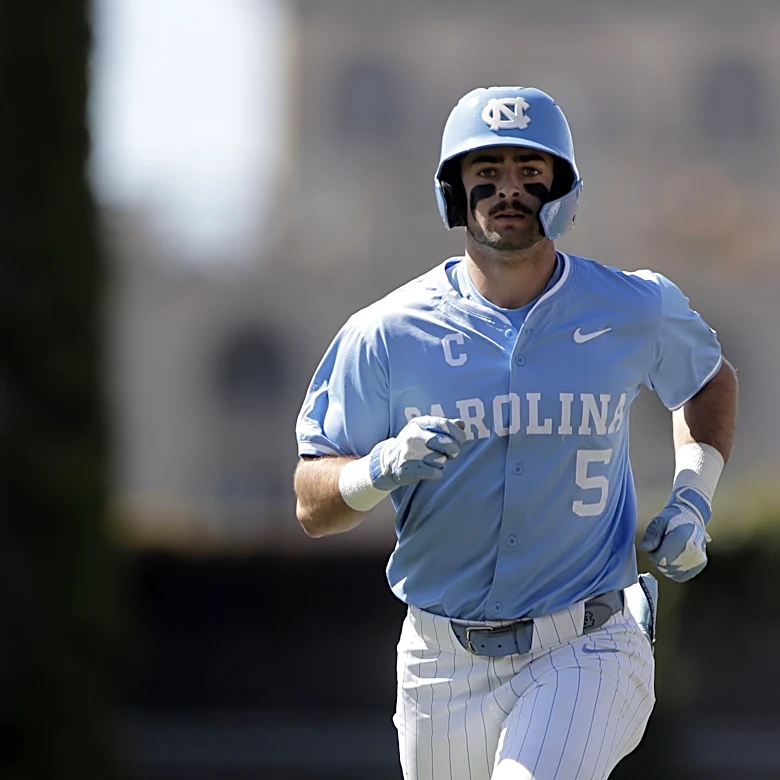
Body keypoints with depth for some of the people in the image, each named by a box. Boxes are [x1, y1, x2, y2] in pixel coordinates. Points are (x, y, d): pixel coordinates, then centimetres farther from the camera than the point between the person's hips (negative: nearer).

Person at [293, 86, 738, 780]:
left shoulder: (637, 312, 0)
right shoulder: (389, 332, -3)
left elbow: (711, 381, 23)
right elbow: (312, 507, -1)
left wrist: (691, 504, 7)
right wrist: (382, 469, -23)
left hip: (586, 652, -2)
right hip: (444, 663, 2)